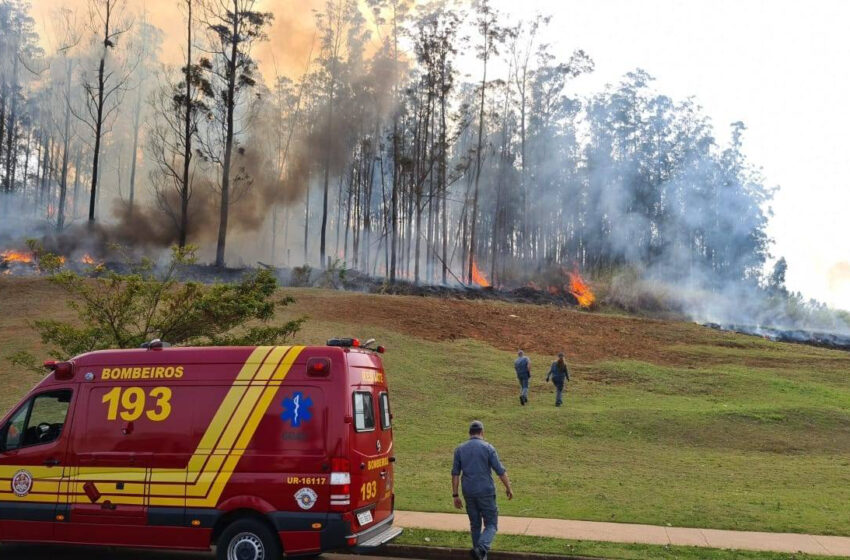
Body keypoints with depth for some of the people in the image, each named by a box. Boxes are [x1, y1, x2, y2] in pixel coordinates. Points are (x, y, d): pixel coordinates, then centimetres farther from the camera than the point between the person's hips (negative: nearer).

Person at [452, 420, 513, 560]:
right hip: (486, 492, -4)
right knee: (491, 525, 4)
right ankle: (482, 548, -21)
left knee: (475, 524, 16)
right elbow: (501, 471, -6)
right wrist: (508, 488, 8)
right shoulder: (488, 448, -7)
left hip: (469, 493, 4)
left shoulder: (460, 449, 3)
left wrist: (455, 495, 5)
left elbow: (455, 474, 1)